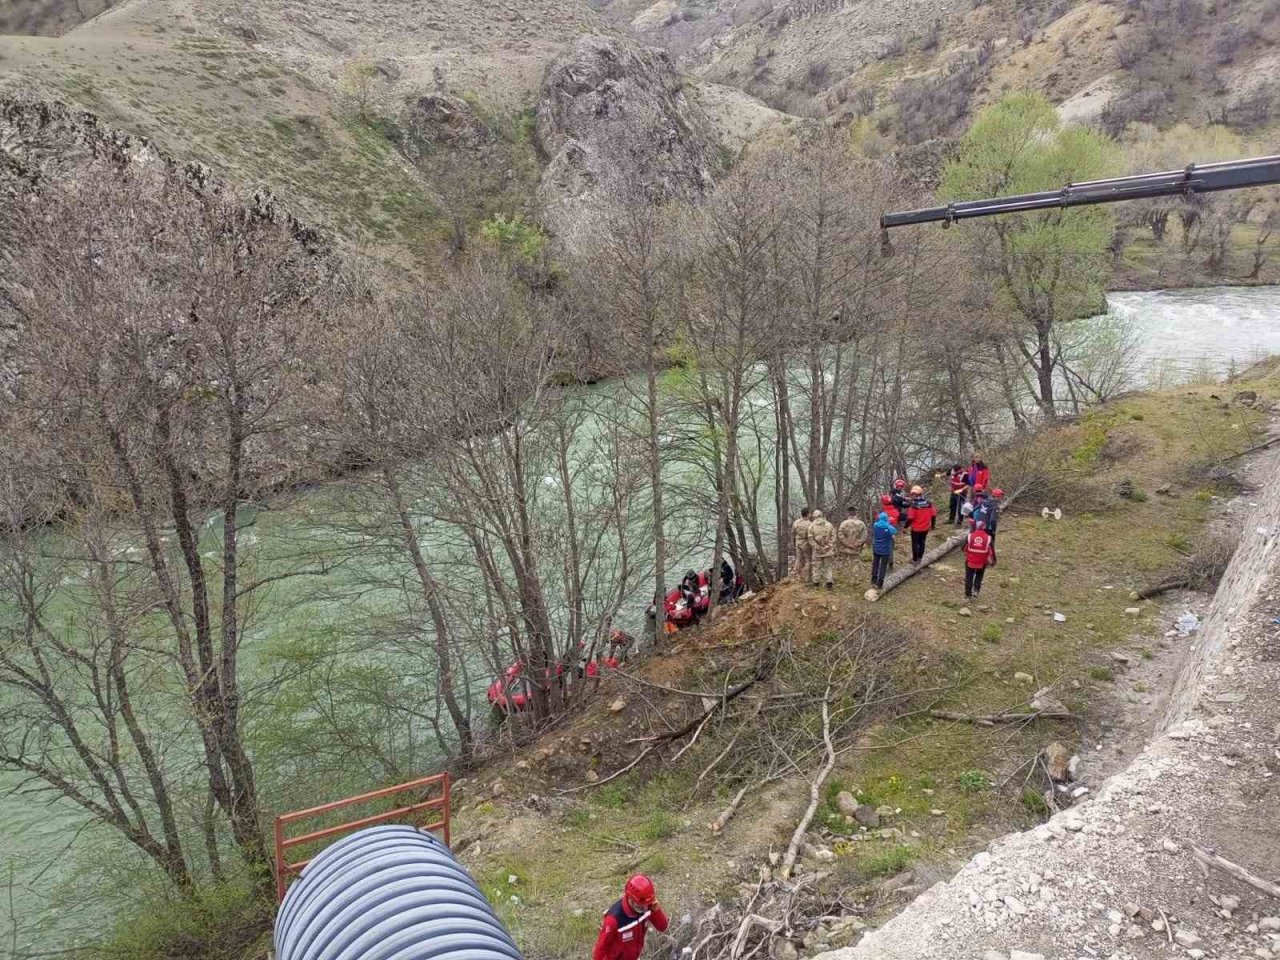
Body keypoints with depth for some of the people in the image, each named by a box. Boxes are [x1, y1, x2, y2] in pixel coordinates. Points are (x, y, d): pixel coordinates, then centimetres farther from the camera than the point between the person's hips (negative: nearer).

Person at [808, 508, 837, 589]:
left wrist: (810, 550, 0)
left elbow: (810, 539, -8)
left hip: (817, 550, -1)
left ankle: (816, 583, 15)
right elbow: (833, 538, -2)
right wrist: (833, 550, 3)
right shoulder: (829, 525, -2)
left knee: (817, 567, 10)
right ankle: (829, 582, 3)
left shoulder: (812, 526, -7)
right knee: (827, 566, 10)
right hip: (828, 550, 1)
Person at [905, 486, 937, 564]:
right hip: (926, 528, 5)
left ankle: (915, 559, 19)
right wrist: (933, 524, 14)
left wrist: (906, 525, -6)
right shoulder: (928, 504, -7)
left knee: (915, 544, 11)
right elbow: (933, 515, 0)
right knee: (922, 542, 22)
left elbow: (910, 518, -21)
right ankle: (920, 557, 33)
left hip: (916, 529, -5)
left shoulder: (914, 505, -22)